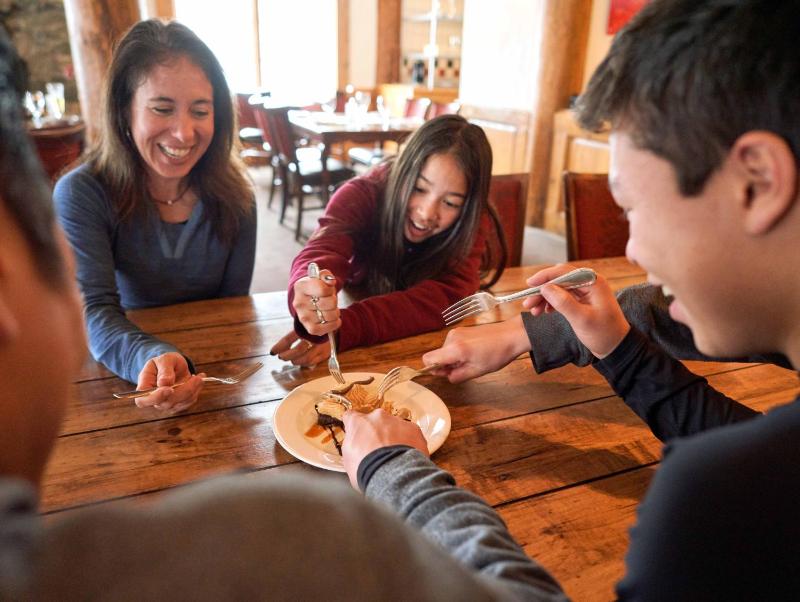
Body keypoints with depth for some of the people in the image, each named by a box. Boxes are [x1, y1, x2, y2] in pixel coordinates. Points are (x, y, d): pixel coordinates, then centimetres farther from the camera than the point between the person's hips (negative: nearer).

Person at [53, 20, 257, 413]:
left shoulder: (234, 194, -5)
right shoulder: (80, 194, -12)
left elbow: (234, 303, -2)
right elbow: (95, 310, -19)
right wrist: (150, 358, -39)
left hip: (213, 372, 2)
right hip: (123, 376, -2)